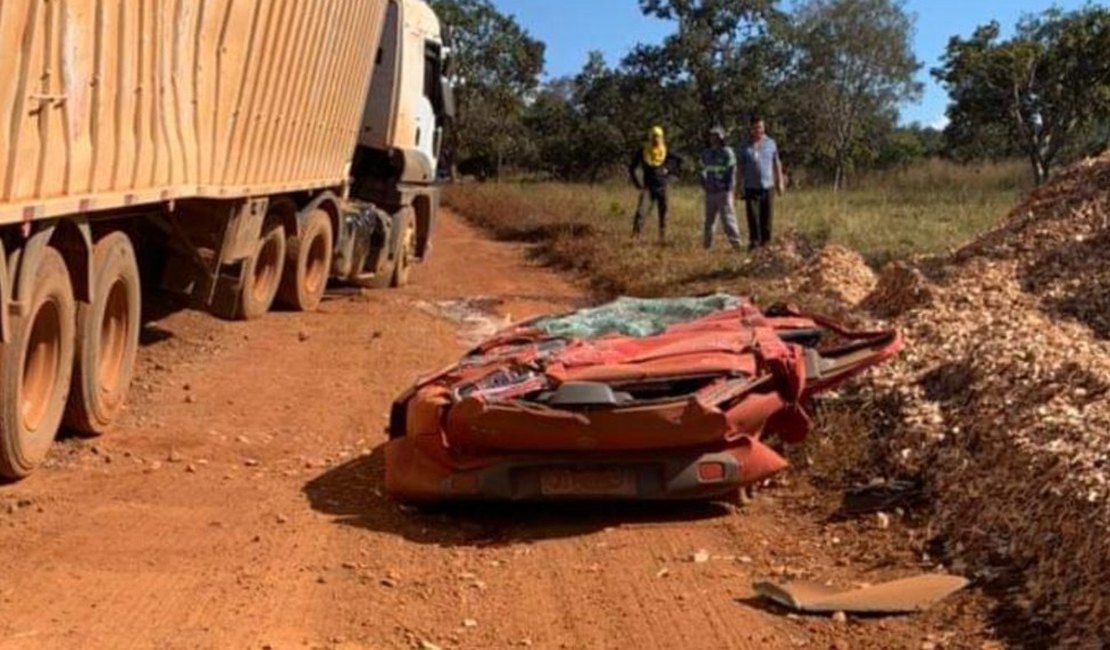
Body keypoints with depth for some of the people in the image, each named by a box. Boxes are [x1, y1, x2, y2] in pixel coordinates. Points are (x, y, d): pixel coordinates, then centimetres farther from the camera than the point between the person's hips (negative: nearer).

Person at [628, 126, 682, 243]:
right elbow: (631, 168, 10)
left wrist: (669, 171, 4)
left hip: (662, 188, 2)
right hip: (647, 188, -2)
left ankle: (662, 238, 17)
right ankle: (635, 236, -18)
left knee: (663, 214, 6)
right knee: (641, 212, -16)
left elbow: (679, 161, 16)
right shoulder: (642, 153, 0)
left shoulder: (666, 153, 2)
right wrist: (637, 183, 3)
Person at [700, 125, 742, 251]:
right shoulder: (706, 154, 14)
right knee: (709, 218, 10)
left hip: (724, 191, -6)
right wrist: (704, 184, 7)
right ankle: (707, 243, 17)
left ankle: (735, 240, -9)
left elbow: (731, 171, -6)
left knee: (727, 216, -10)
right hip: (710, 192, 6)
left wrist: (726, 186, -13)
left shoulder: (727, 153, -3)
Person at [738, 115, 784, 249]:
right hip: (751, 187, -2)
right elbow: (742, 167, 5)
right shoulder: (745, 147, 3)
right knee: (753, 217, -6)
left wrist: (779, 182, 13)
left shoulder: (771, 143, 7)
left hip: (768, 187, 2)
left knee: (767, 218, 3)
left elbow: (776, 164, 14)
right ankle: (754, 241, 1)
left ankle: (766, 242, 12)